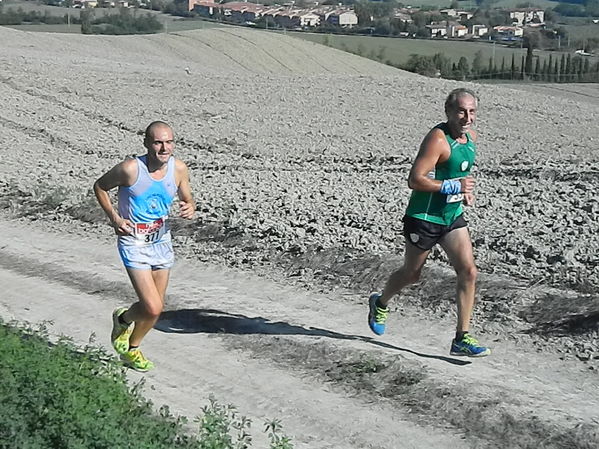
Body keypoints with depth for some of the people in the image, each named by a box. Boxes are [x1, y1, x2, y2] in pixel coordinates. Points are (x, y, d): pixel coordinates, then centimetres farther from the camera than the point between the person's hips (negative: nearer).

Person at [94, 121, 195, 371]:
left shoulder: (179, 169, -6)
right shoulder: (130, 169, -19)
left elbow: (187, 200, 10)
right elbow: (100, 187, -2)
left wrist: (189, 210, -14)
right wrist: (114, 218, -12)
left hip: (162, 241, 5)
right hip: (134, 243, -5)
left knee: (156, 308, 13)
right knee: (152, 308, -14)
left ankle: (131, 348, 39)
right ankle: (123, 319, 21)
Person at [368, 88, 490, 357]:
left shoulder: (471, 137, 5)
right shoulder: (437, 139, -22)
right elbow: (414, 180, -27)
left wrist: (465, 191, 6)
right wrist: (453, 186, -28)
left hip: (453, 216, 7)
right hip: (424, 217, -7)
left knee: (468, 272, -6)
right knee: (411, 274, 12)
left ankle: (462, 339, 0)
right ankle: (380, 304, 43)